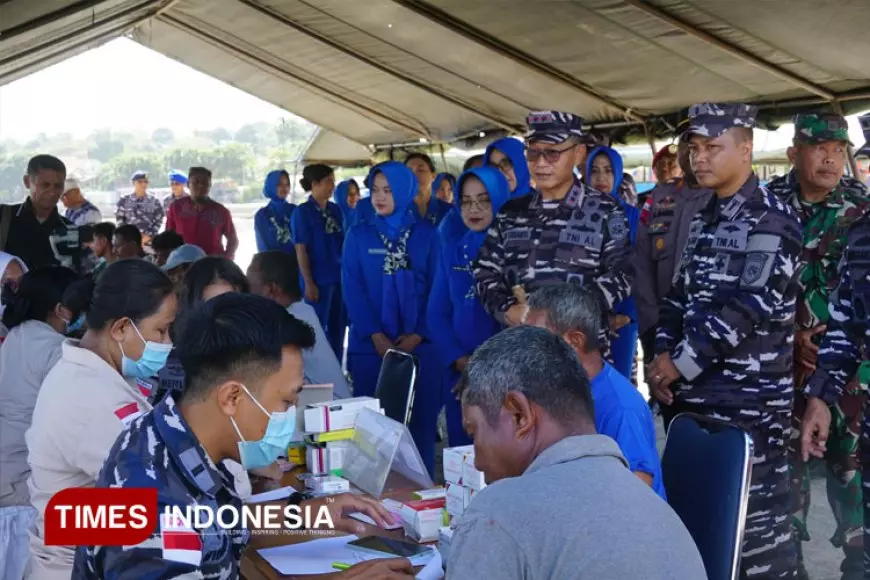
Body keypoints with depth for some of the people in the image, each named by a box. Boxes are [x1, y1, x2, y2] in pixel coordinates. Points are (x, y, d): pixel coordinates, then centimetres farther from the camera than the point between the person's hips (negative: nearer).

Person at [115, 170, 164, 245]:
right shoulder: (125, 201, 8)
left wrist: (149, 236, -6)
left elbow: (158, 221, 5)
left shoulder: (154, 201, 7)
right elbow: (119, 219, 6)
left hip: (148, 241, 0)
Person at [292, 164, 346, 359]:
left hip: (339, 278, 5)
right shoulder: (302, 212, -7)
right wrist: (308, 283, -12)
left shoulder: (335, 210, 8)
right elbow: (300, 250, -9)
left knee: (337, 329, 11)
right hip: (318, 280, -5)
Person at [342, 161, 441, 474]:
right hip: (370, 347, 0)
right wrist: (377, 337, -13)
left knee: (420, 421, 5)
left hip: (419, 346, 0)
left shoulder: (427, 234, 5)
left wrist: (418, 335, -12)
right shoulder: (358, 236, 6)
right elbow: (353, 290, -2)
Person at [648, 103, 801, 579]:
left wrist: (682, 361, -14)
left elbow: (749, 306, -18)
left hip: (749, 399, -7)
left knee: (751, 516, -3)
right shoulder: (703, 220, 15)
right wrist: (662, 357, 1)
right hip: (694, 391, 8)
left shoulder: (773, 219, -9)